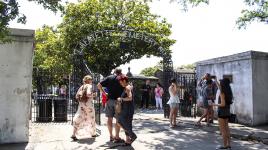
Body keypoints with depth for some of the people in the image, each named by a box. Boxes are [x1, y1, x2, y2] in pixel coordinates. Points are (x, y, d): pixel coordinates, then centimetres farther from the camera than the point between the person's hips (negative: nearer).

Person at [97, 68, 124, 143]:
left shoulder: (109, 78, 7)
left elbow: (99, 85, 0)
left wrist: (104, 93, 6)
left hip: (109, 99, 4)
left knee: (109, 118, 11)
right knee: (118, 119, 3)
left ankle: (111, 136, 19)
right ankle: (117, 137, 5)